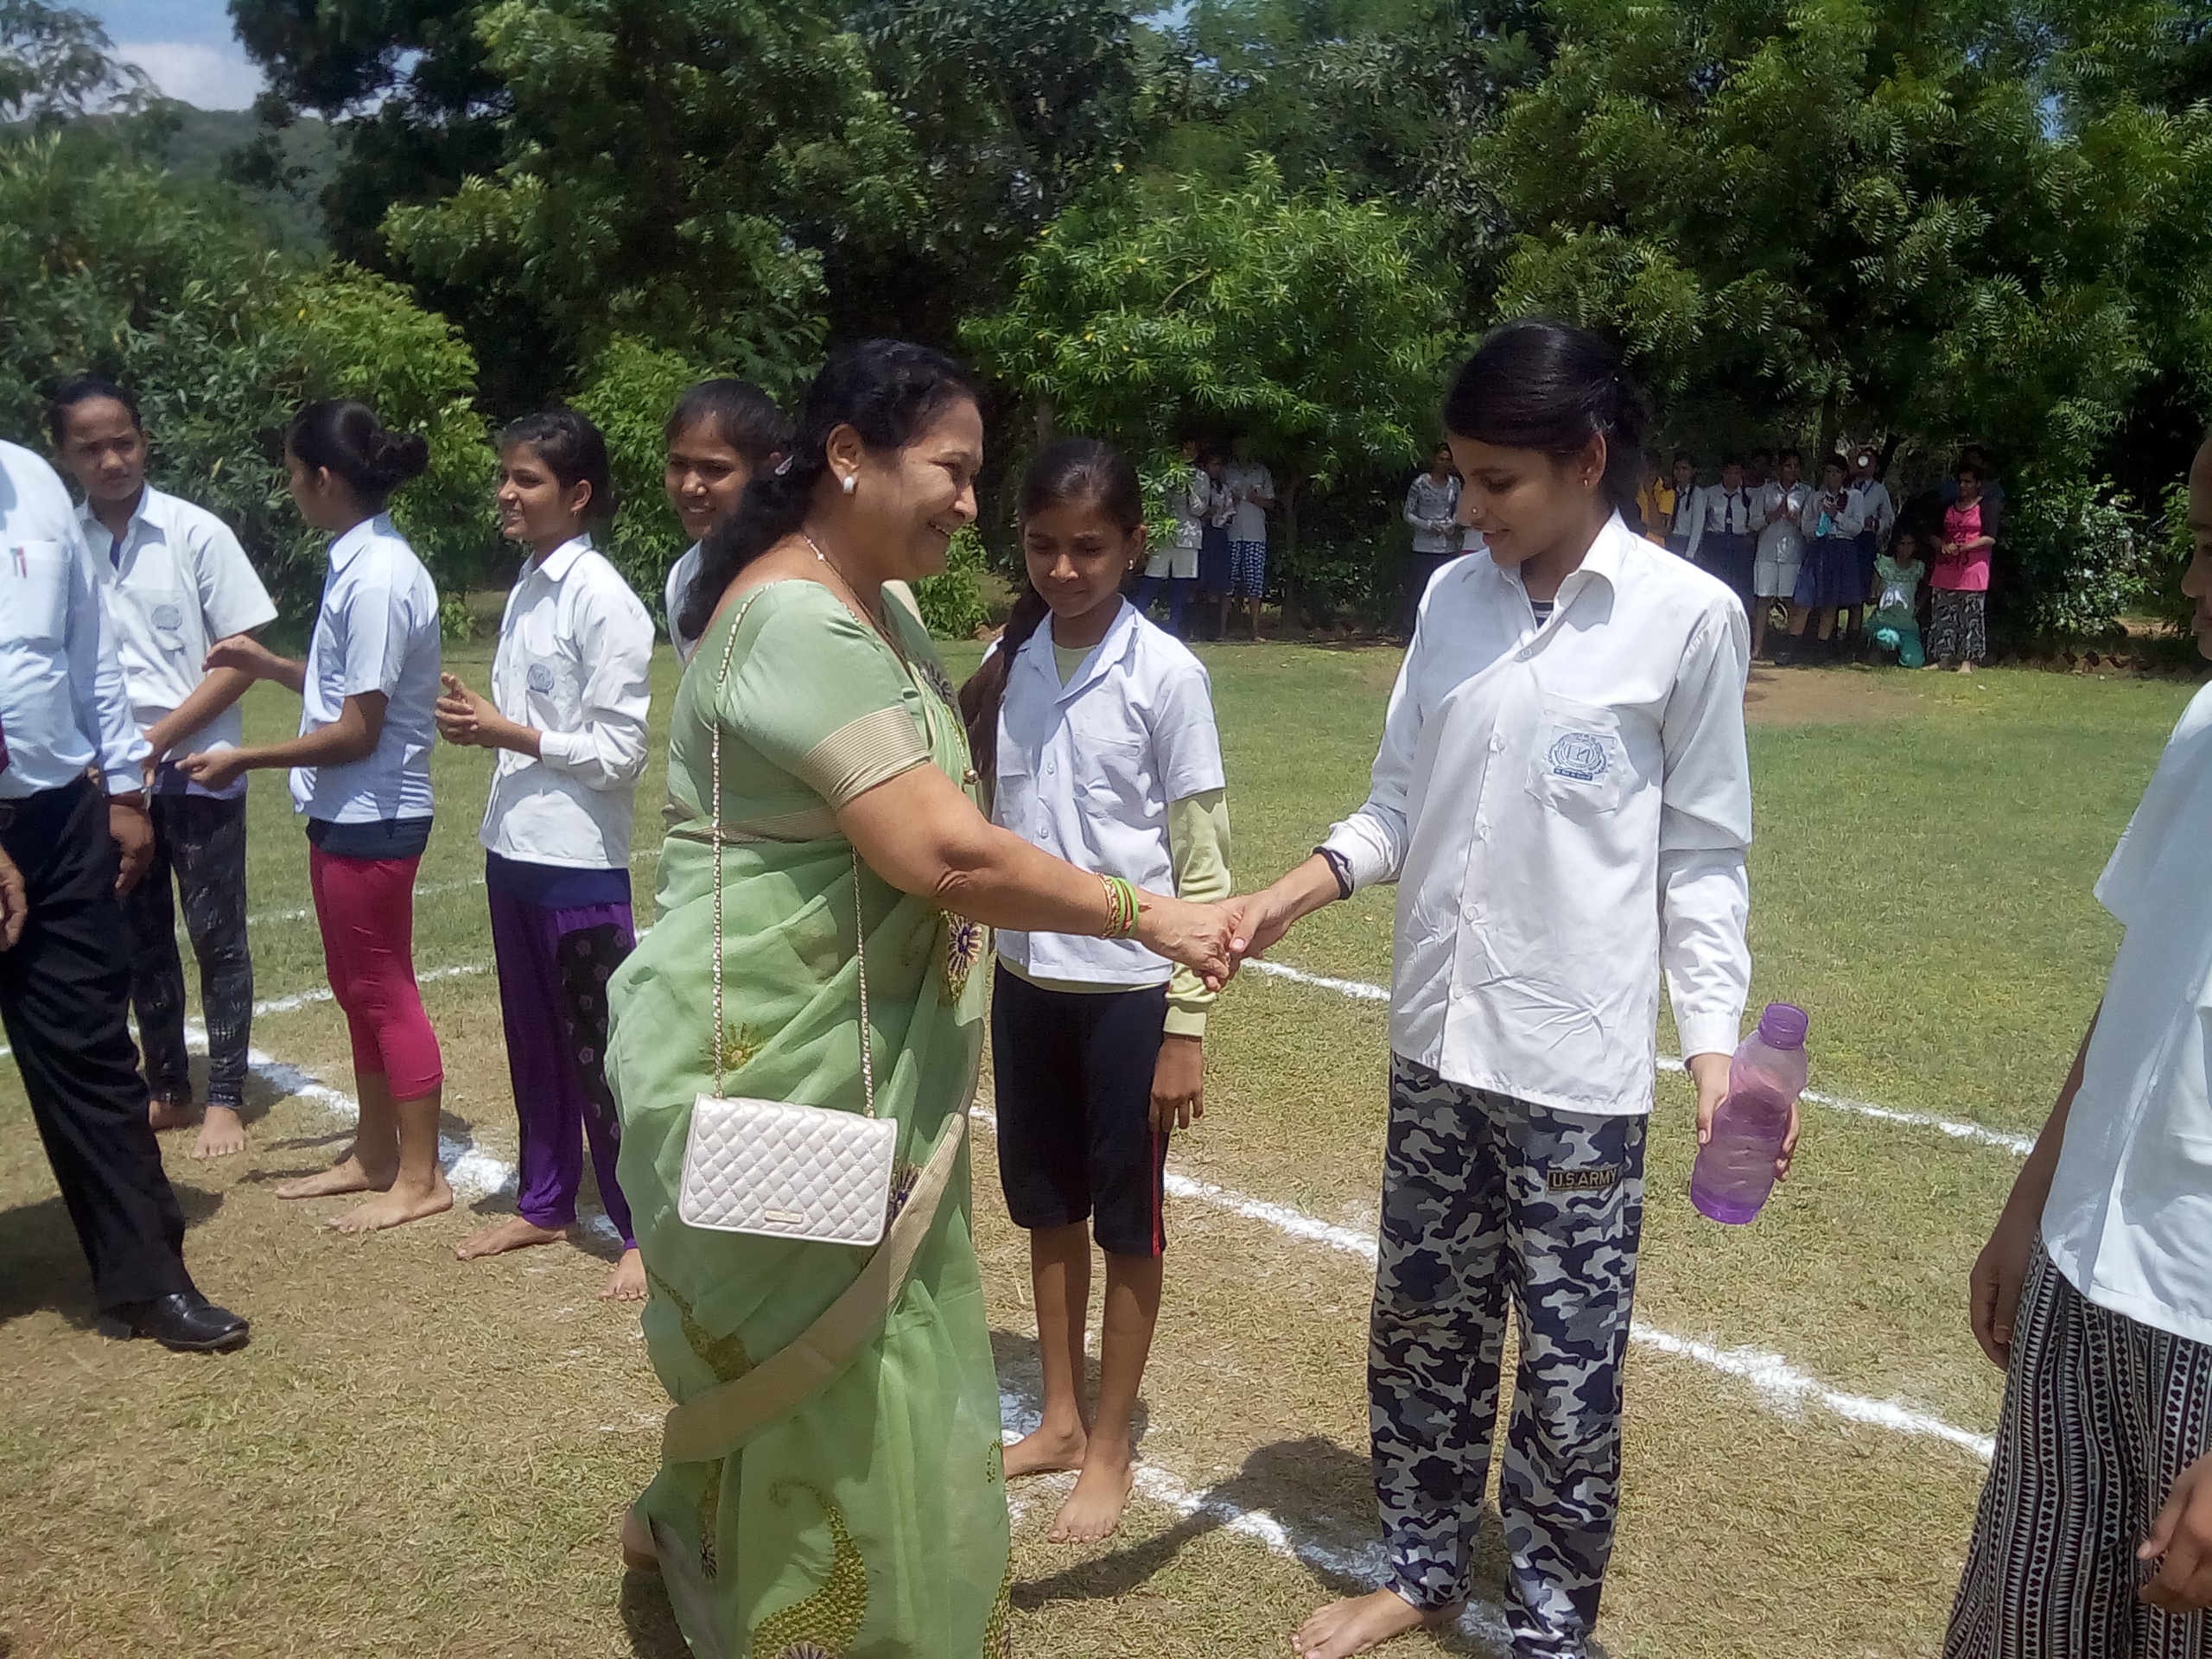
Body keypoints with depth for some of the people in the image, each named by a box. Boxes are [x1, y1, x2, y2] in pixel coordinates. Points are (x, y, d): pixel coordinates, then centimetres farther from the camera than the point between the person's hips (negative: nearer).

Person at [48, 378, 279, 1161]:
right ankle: (167, 1089, 28)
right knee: (139, 944, 13)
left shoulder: (197, 533, -8)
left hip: (197, 775, -3)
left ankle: (225, 1100, 16)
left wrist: (157, 741, -13)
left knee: (217, 940, 5)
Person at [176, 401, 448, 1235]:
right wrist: (270, 666, 14)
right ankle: (375, 1157, 31)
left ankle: (420, 1178, 14)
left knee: (385, 994, 1)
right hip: (343, 815, 9)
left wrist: (242, 759, -13)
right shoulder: (360, 563, 8)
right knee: (357, 990, 17)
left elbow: (357, 730, -20)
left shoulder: (376, 577, -21)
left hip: (372, 818, -9)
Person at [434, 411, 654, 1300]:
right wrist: (477, 716, -1)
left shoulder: (602, 600, -15)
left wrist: (510, 733, -15)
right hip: (513, 846, 8)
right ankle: (545, 1203, 34)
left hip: (580, 860, -8)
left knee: (597, 1049, 1)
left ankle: (643, 1230, 14)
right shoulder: (527, 586, 9)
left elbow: (620, 751, -17)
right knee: (533, 1037, 18)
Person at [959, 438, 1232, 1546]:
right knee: (1047, 1207, 17)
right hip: (1026, 978, 5)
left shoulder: (1165, 674, -10)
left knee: (1126, 1222, 10)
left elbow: (1201, 862, -9)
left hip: (1127, 988, -4)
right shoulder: (1004, 662, 2)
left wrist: (1187, 1028, -10)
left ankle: (1109, 1448, 26)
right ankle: (1060, 1418, 35)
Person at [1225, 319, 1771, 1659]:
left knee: (1570, 1358, 8)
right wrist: (1293, 893, -6)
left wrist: (1716, 1042, -11)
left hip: (1577, 1059, -5)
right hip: (1438, 1041, 5)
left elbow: (1702, 856, -4)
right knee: (1423, 1322, 18)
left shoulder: (1688, 617, -8)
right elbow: (1400, 806, 9)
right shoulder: (1453, 598, 5)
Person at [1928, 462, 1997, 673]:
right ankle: (1944, 657, 10)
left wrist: (1965, 547, -20)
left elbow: (1990, 538, -9)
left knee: (1970, 616, -4)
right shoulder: (1949, 505, 15)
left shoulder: (1986, 506, -1)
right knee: (1943, 614, 4)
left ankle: (1967, 661, -1)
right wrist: (1943, 545, -6)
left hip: (1972, 570, -5)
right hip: (1945, 569, 5)